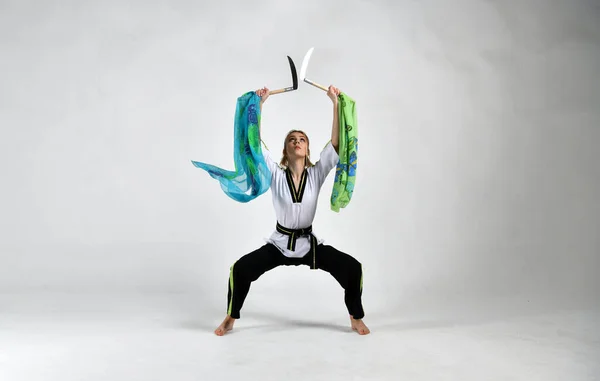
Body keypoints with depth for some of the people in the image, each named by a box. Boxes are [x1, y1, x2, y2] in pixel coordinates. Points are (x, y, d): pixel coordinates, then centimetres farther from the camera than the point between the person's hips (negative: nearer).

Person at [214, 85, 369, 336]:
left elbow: (337, 142, -15)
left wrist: (335, 102, -18)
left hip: (309, 243, 1)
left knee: (352, 268, -12)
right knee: (240, 269, -16)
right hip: (279, 243, 0)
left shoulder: (316, 174, -7)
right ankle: (230, 319, 9)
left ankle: (356, 319, 11)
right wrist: (259, 104, -20)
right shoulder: (276, 174, -9)